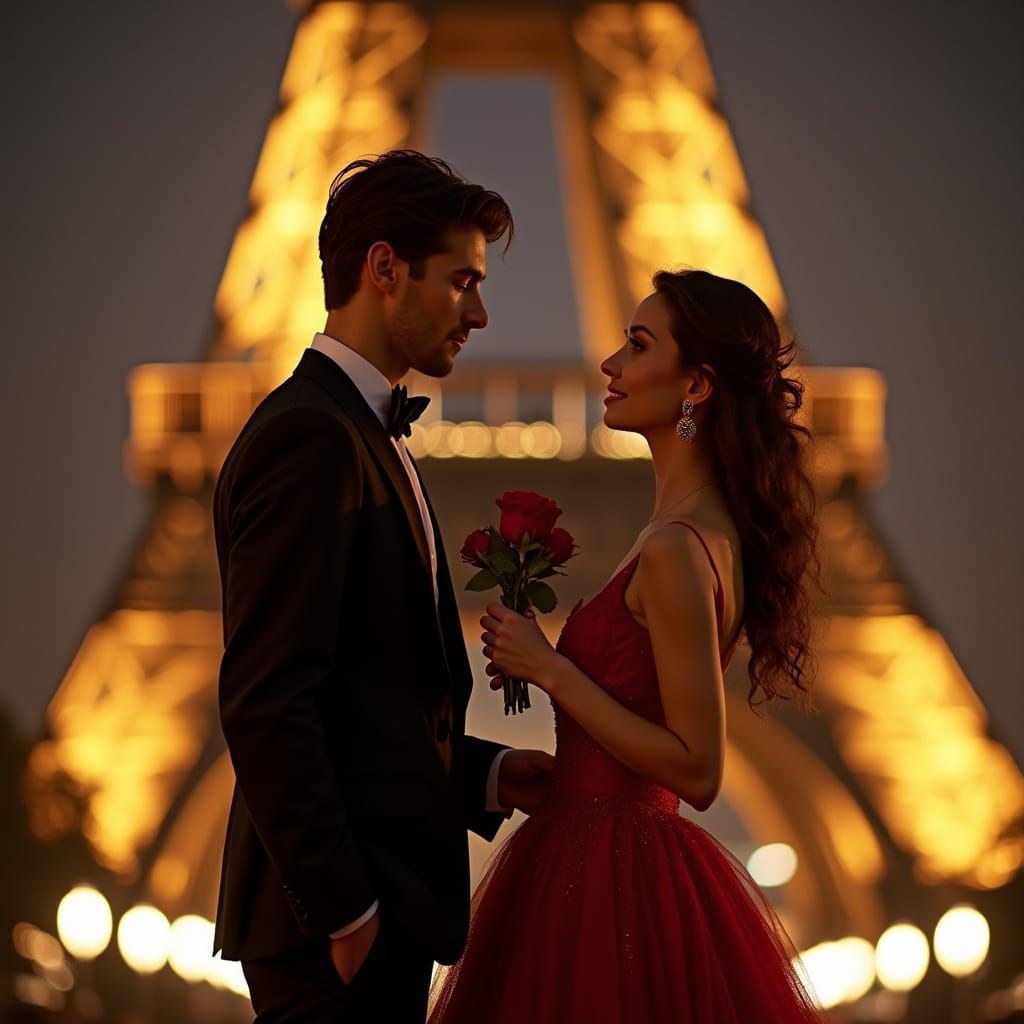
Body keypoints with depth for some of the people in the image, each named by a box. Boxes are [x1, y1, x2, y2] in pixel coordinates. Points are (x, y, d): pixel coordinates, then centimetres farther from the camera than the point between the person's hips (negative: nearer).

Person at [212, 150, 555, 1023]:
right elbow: (264, 704, -21)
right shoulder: (312, 437, -14)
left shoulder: (364, 435, 17)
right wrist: (342, 911, -21)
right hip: (336, 919, -10)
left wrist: (486, 774, 9)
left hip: (377, 903, 10)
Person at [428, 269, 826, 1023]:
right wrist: (545, 662, 9)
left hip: (611, 877, -9)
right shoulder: (705, 528, 9)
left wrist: (549, 669, -16)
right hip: (624, 857, 9)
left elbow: (696, 770, -20)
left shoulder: (680, 549, -19)